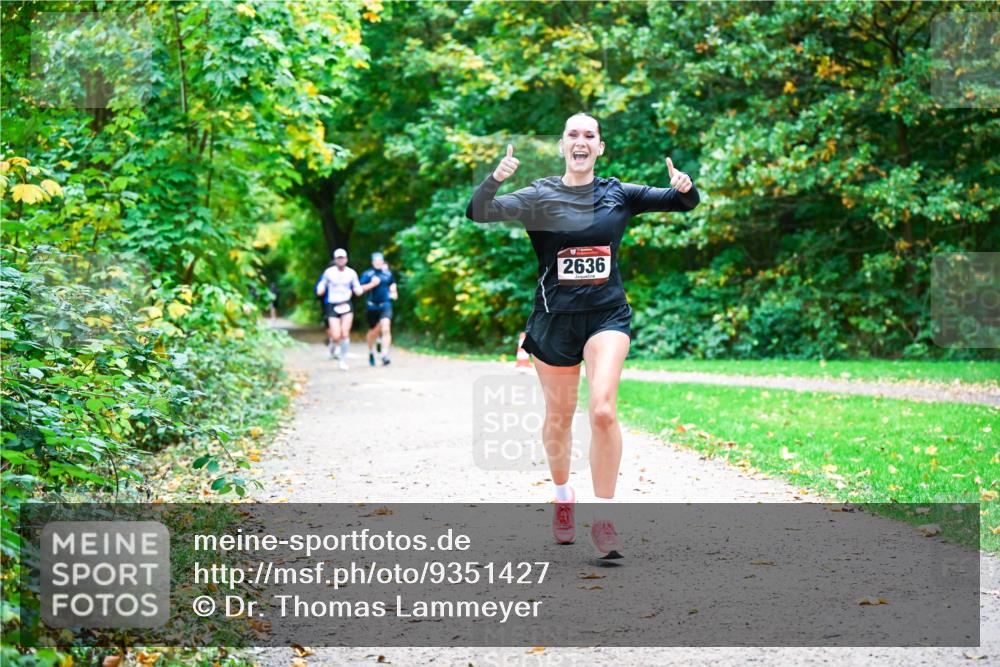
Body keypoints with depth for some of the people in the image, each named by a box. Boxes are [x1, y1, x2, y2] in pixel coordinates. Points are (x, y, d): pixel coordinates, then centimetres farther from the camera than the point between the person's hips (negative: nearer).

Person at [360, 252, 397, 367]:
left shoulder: (388, 274, 7)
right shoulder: (367, 274, -1)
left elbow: (392, 284, 24)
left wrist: (394, 293, 7)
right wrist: (372, 284, -17)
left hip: (385, 305, 0)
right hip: (372, 306, 0)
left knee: (386, 329, -19)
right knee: (373, 331, 12)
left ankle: (385, 356, -24)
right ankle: (371, 352, 39)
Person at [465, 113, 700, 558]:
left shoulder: (618, 194, 3)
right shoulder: (539, 196, -2)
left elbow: (684, 203, 7)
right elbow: (478, 213, -14)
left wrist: (685, 187, -17)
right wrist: (494, 179, -34)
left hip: (607, 315, 0)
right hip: (554, 318, 0)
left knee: (603, 409, -19)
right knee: (559, 417, 13)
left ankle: (603, 519, -11)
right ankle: (563, 497, 39)